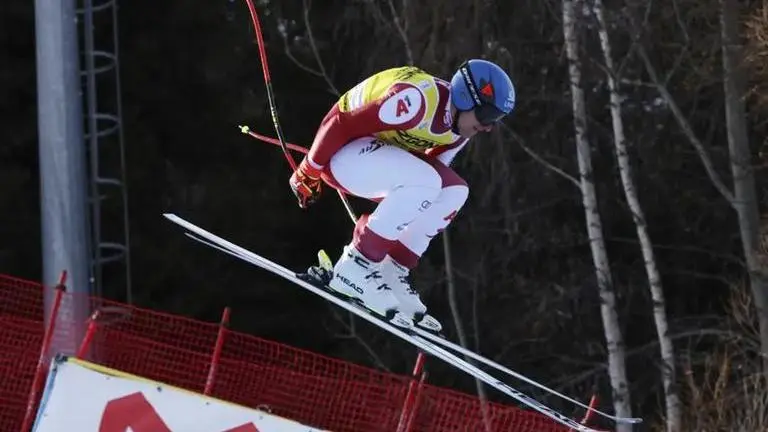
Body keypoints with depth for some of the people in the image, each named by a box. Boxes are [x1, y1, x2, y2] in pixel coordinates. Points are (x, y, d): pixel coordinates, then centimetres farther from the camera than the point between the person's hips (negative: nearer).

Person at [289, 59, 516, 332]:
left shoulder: (461, 126, 1)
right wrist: (309, 172, -13)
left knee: (454, 191, -3)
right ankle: (355, 267, -20)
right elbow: (340, 124, -24)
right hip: (342, 152, -9)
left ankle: (392, 272, 0)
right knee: (424, 182, -29)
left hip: (379, 152, 9)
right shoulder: (417, 100, -29)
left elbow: (431, 168, 16)